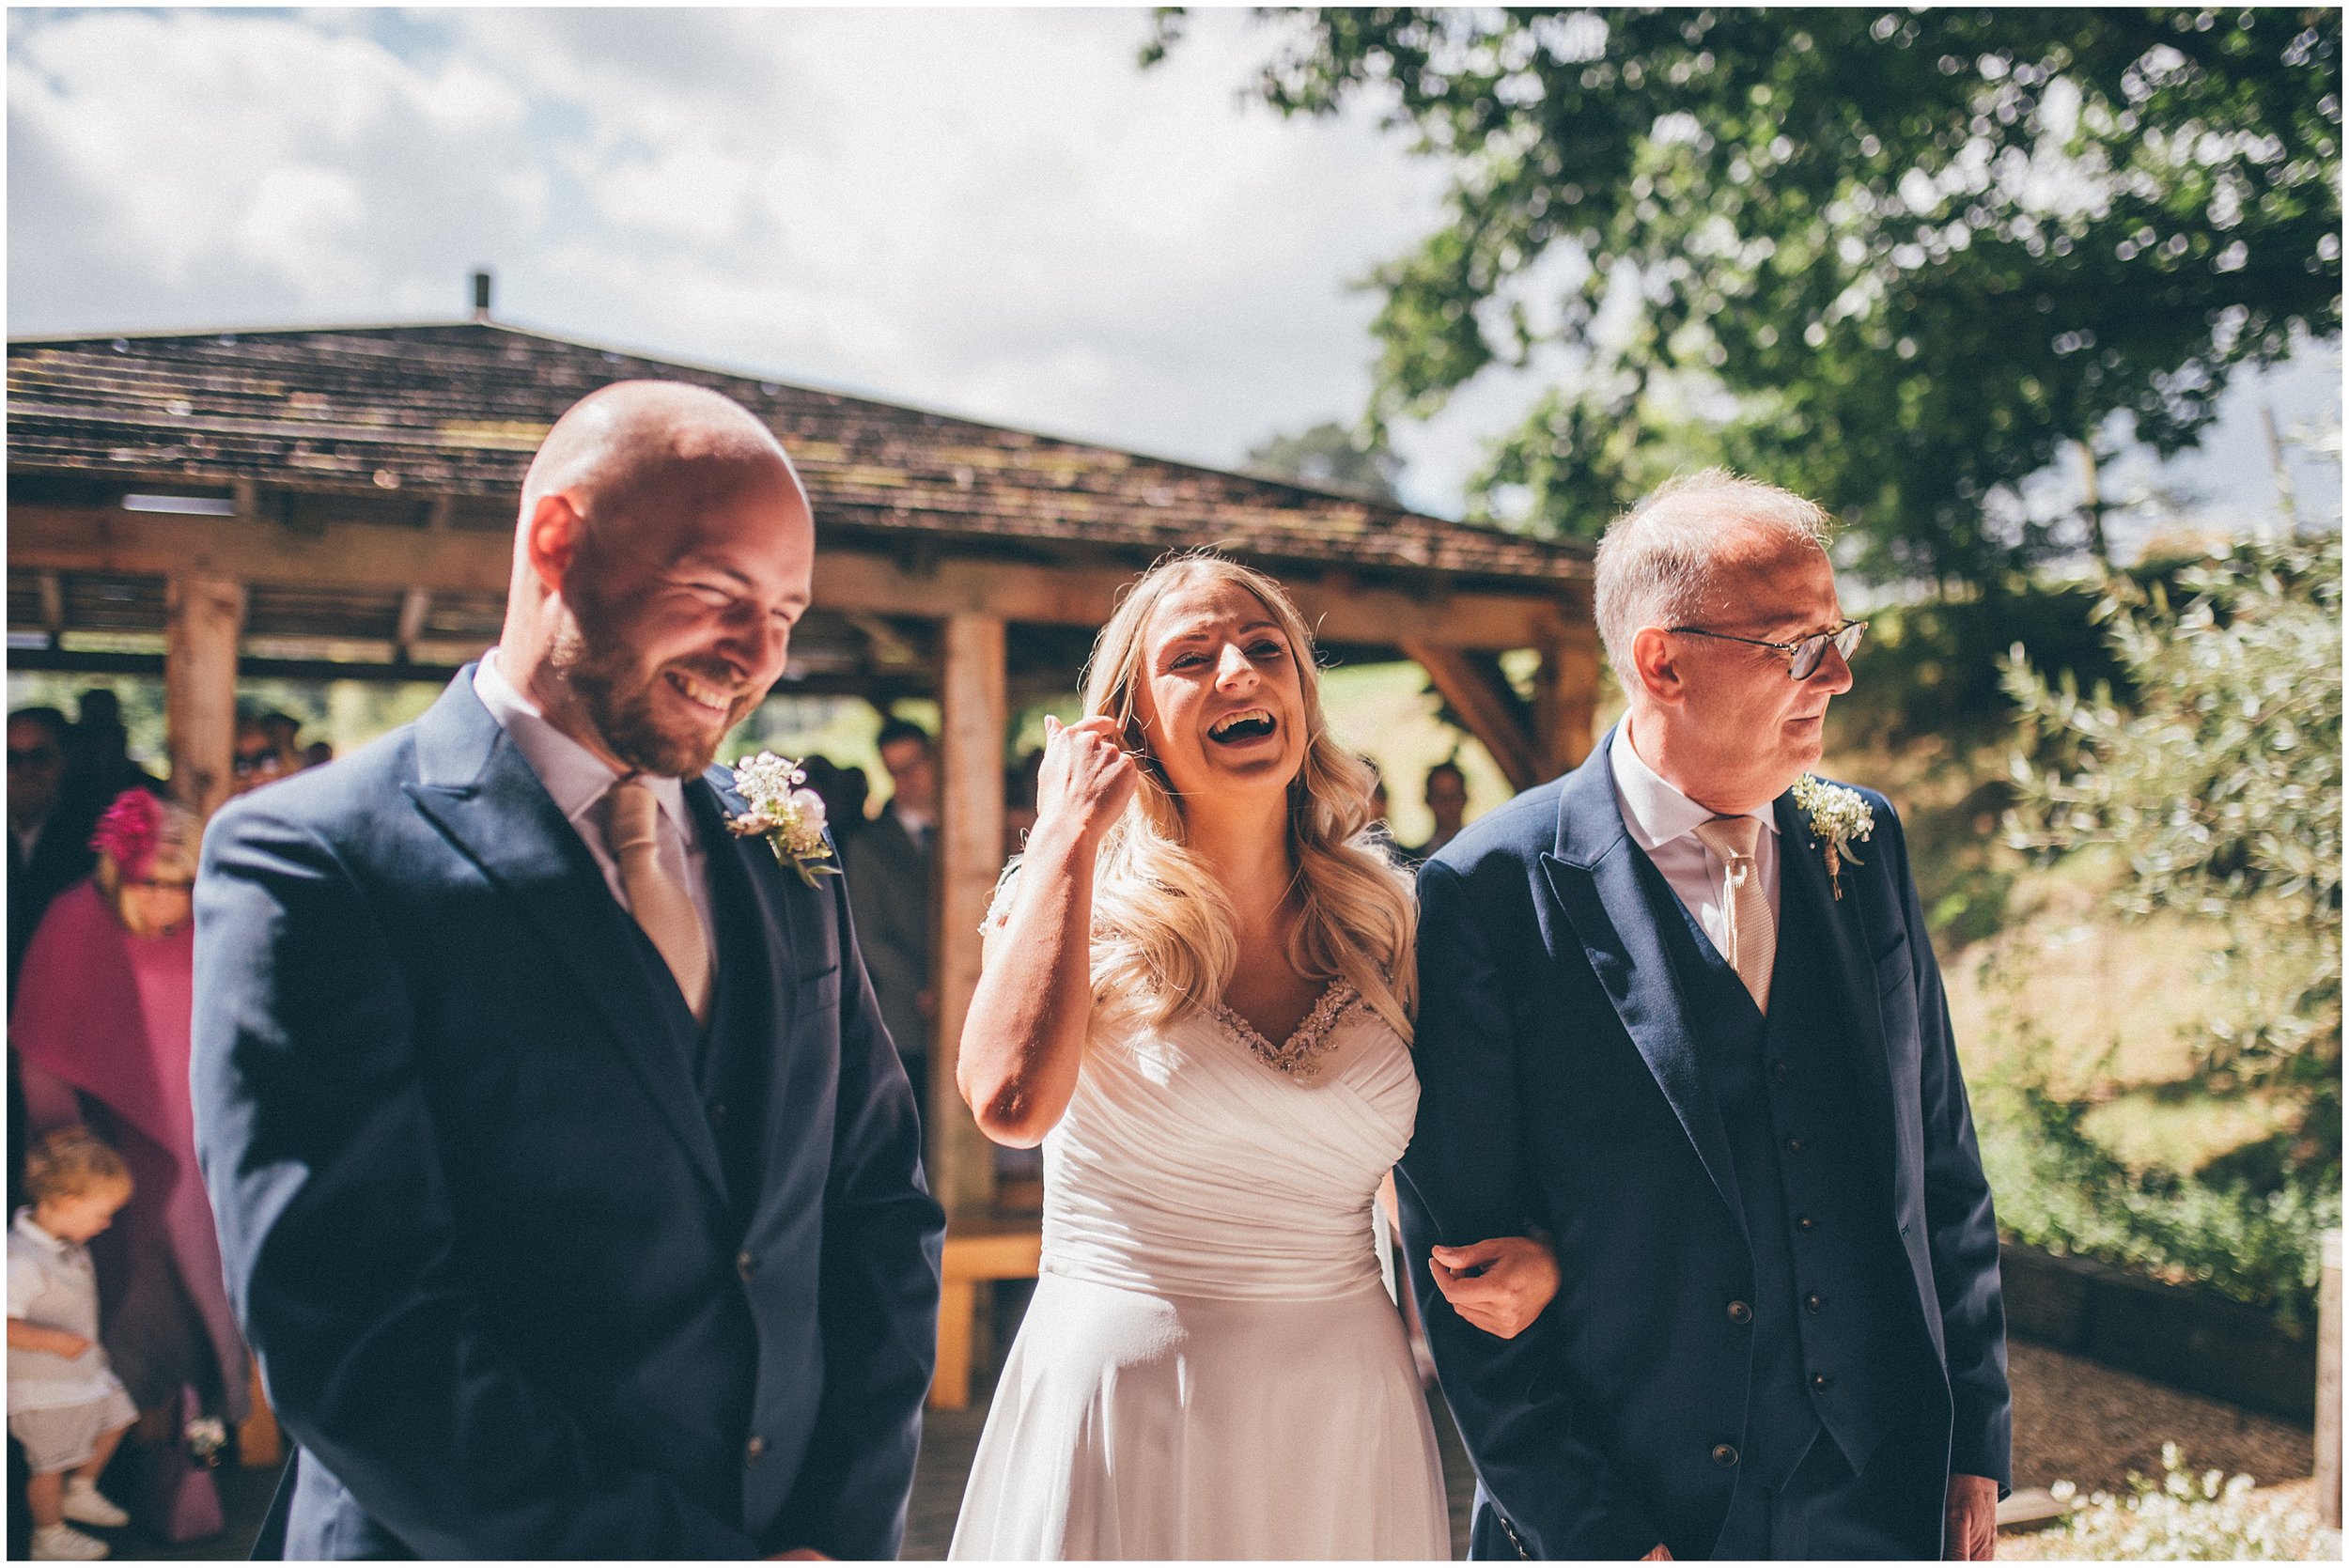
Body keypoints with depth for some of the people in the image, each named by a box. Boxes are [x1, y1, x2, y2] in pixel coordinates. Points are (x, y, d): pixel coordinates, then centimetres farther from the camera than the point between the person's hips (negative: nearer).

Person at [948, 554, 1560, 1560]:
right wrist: (1069, 829, -18)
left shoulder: (1384, 922, 3)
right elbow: (1013, 1101, -28)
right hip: (1120, 1398, -3)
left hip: (1350, 1416, 4)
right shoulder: (1080, 911, -7)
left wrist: (1532, 1255, -7)